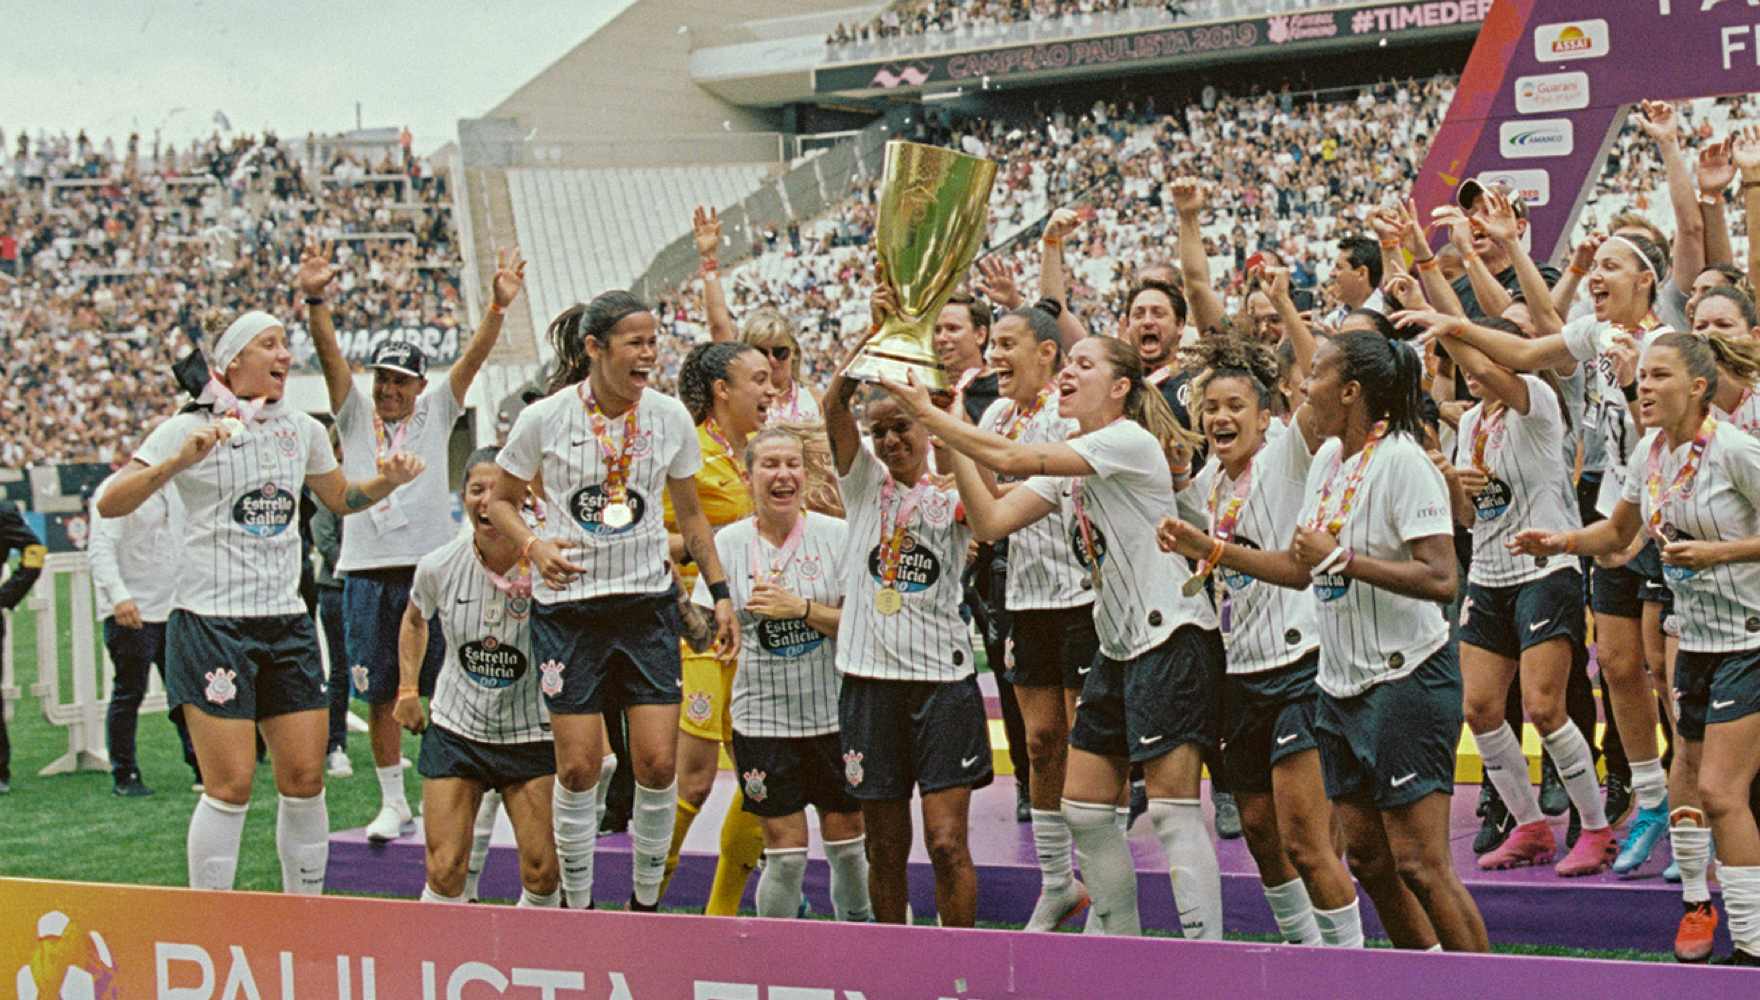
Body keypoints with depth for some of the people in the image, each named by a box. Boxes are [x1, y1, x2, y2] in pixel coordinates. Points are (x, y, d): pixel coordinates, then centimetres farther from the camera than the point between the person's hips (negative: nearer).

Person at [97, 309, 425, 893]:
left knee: (305, 780, 3)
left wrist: (389, 480, 8)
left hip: (287, 621, 5)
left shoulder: (303, 430, 11)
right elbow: (110, 504, -11)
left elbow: (340, 499, 28)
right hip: (212, 621, -5)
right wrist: (180, 461, -25)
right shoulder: (189, 429, -4)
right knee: (231, 788, -9)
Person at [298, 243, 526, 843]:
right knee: (379, 697, 5)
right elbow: (329, 354, -4)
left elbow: (472, 359, -5)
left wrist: (498, 306, -19)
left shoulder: (436, 413, 8)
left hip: (429, 569, -1)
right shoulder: (356, 417, 9)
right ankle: (393, 803, 15)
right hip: (367, 573, 1)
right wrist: (315, 300, -19)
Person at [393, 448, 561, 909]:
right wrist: (408, 689, 9)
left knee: (541, 871, -6)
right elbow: (414, 619, 14)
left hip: (531, 730, -1)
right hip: (454, 728, 2)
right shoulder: (439, 566, -8)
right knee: (445, 871, -4)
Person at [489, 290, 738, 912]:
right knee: (578, 769, -3)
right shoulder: (544, 419, -6)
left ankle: (646, 899, 14)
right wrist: (533, 546, -11)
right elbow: (501, 500, 7)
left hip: (649, 603, 2)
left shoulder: (669, 417, 1)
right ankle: (578, 903, 15)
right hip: (566, 604, -2)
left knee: (658, 764, -5)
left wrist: (720, 593, 9)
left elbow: (690, 515, 13)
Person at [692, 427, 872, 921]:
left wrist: (801, 608, -17)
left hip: (835, 713, 0)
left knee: (847, 845, 9)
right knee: (785, 851, -1)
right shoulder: (728, 543, 0)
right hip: (762, 718, 0)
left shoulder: (837, 535, -2)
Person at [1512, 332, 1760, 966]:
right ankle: (1696, 898, 35)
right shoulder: (1651, 451, 4)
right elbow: (1618, 532, 17)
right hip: (1694, 635, 7)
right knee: (1687, 769, 16)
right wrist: (1561, 542, 1)